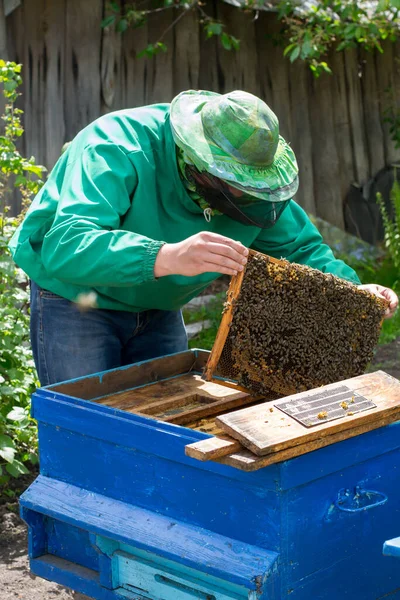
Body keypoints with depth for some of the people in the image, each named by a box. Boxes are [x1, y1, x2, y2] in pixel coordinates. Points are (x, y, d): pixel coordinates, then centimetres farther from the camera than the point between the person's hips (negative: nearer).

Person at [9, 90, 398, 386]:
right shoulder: (115, 150, -34)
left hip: (158, 310, 6)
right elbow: (66, 245, -49)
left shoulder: (252, 181, -14)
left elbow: (299, 246, 1)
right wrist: (167, 257, -64)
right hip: (73, 300, -5)